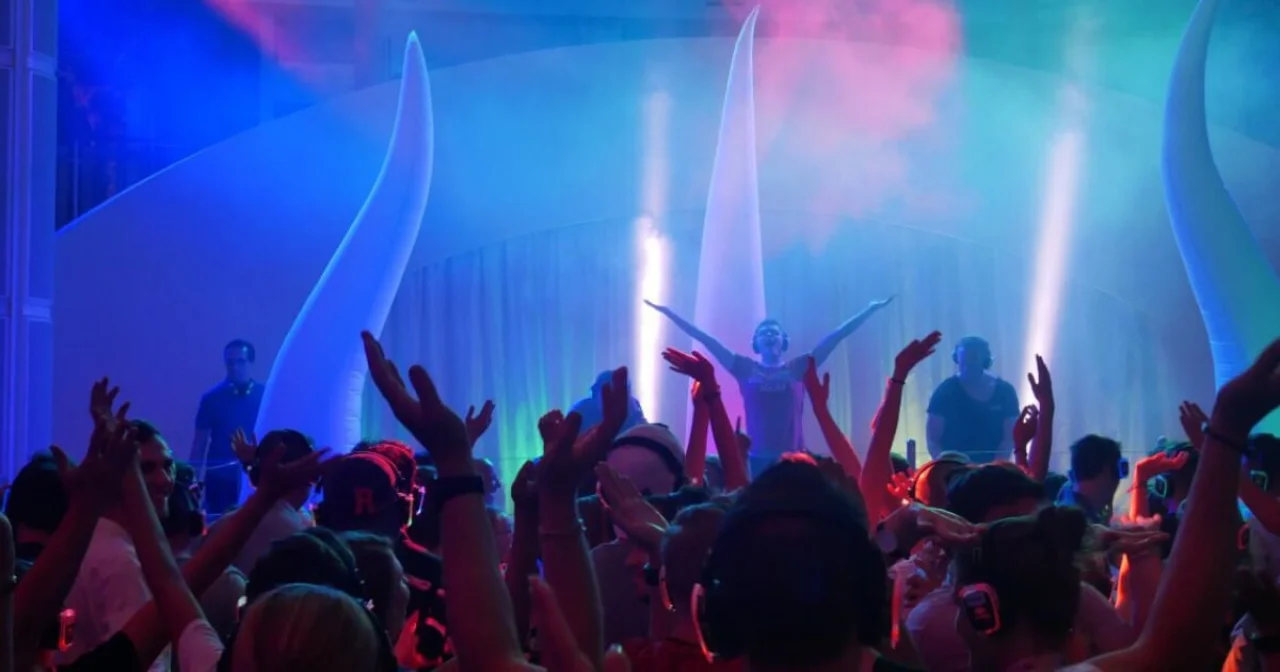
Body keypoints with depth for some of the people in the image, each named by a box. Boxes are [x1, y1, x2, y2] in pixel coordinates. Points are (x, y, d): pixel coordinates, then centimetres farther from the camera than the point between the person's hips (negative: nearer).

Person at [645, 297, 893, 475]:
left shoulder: (799, 368, 8)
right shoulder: (746, 369, 8)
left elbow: (837, 336, 8)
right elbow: (705, 339, 8)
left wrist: (871, 310, 9)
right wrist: (669, 313, 8)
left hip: (793, 458, 0)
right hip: (757, 458, 0)